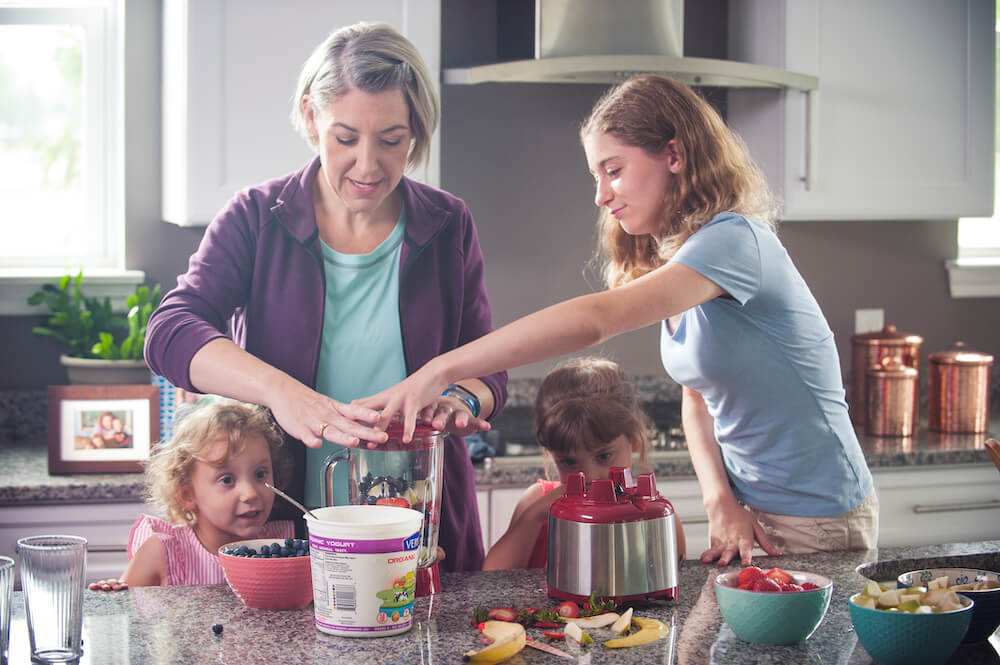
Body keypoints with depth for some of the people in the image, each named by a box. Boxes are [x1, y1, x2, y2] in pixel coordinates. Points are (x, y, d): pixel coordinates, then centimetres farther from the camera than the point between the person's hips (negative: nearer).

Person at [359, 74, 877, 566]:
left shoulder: (732, 241, -25)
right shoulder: (665, 256, 6)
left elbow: (596, 318, -38)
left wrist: (441, 371, -42)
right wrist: (721, 503, -8)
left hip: (817, 523, -7)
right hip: (750, 510, 8)